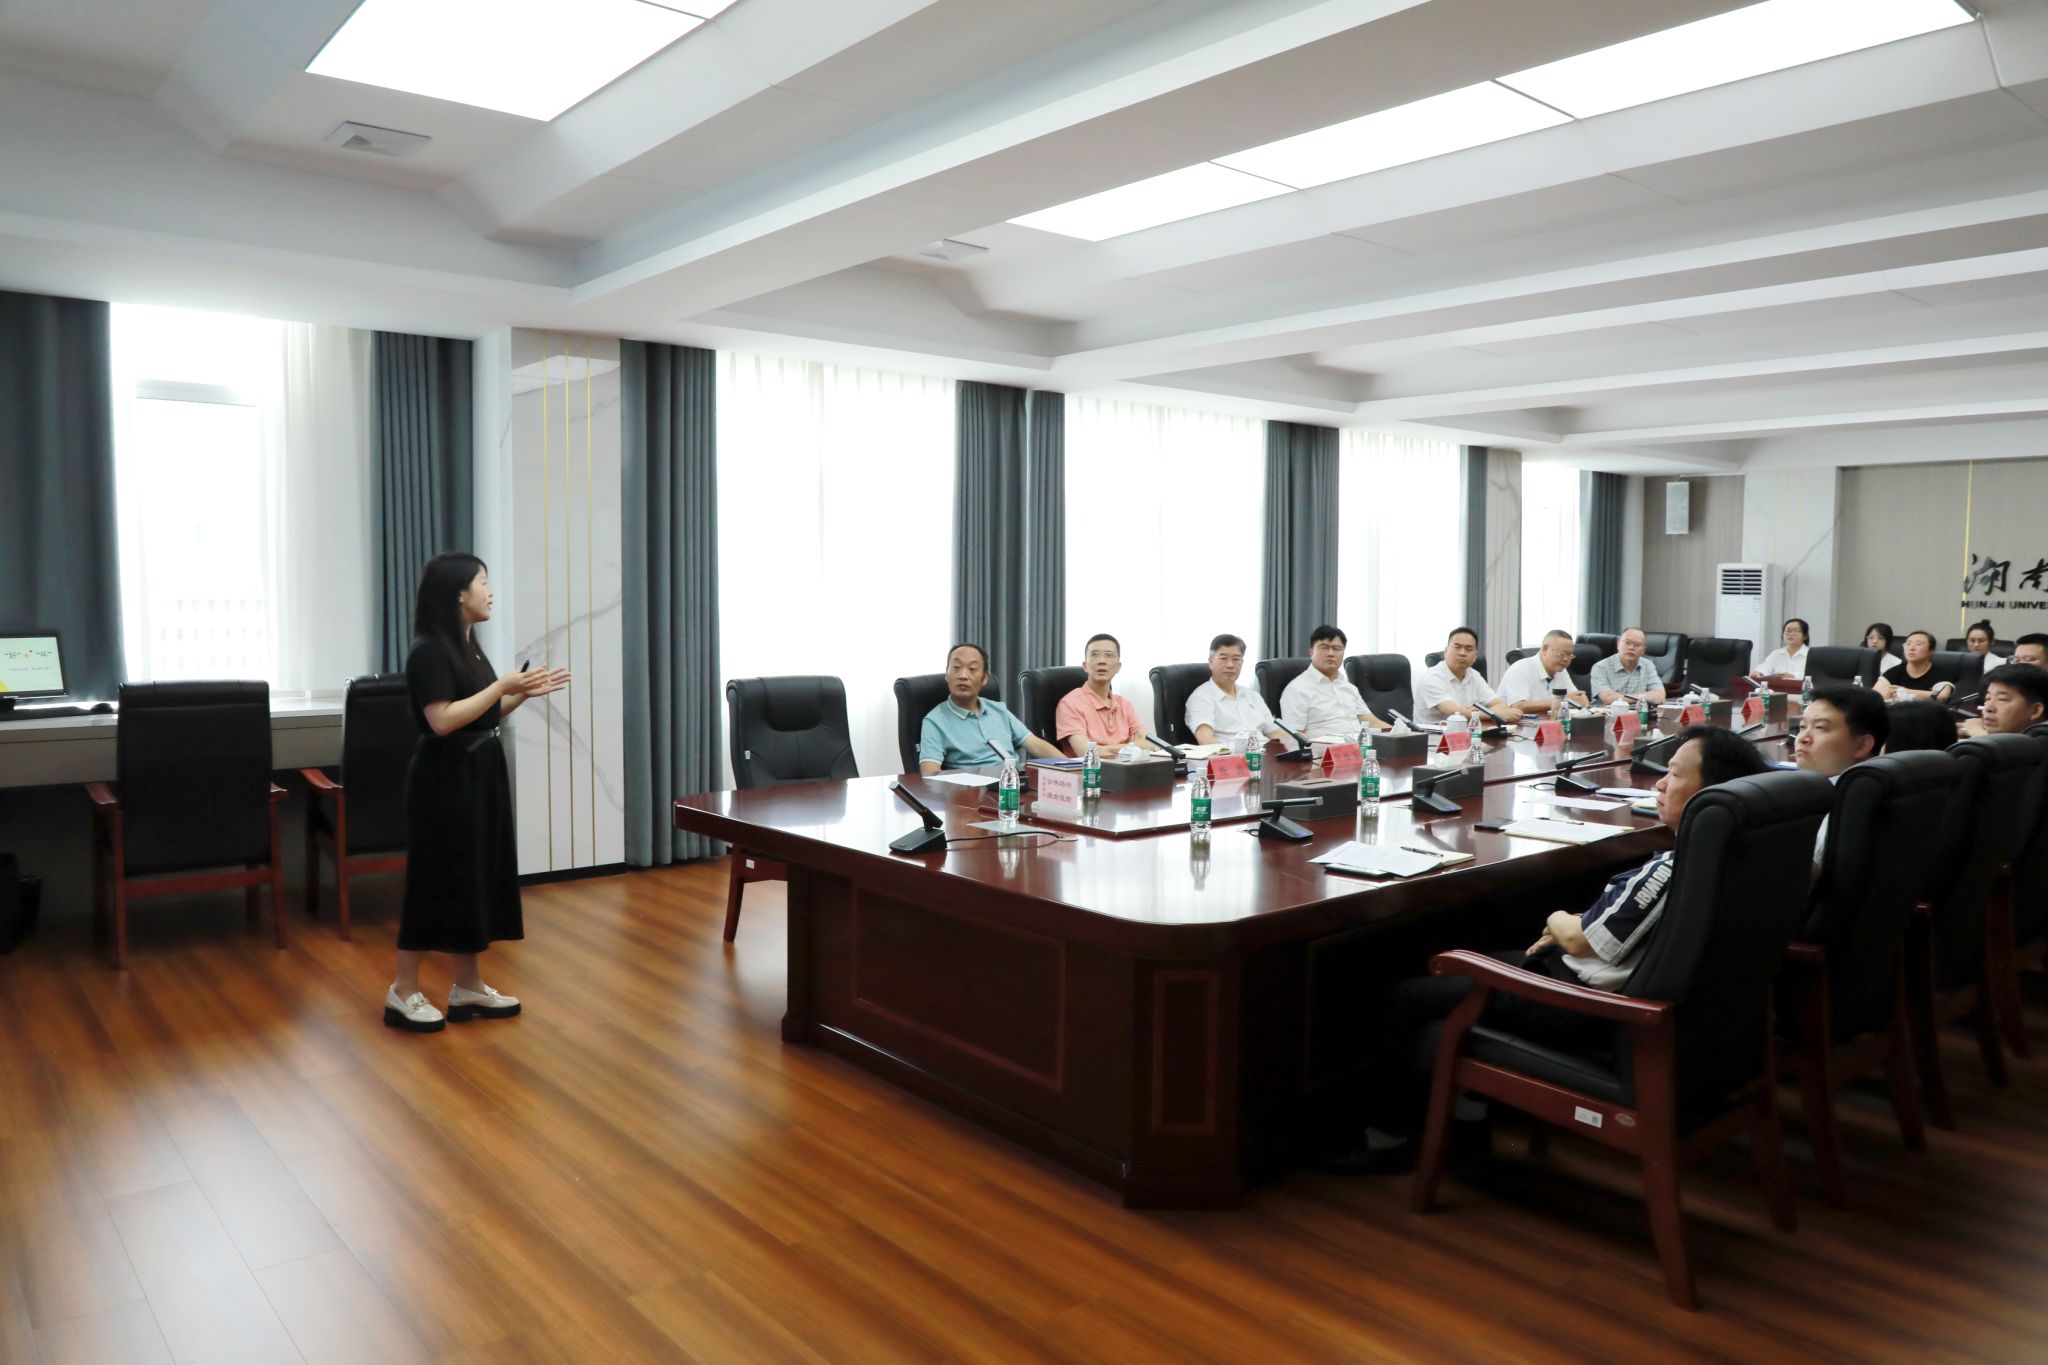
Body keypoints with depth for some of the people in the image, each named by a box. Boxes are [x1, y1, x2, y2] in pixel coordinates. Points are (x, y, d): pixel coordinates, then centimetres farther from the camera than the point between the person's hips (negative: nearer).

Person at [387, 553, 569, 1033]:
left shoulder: (469, 646, 12)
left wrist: (525, 692, 6)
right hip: (445, 780, -9)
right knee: (439, 882, -2)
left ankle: (468, 988, 20)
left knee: (477, 878, 11)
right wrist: (503, 685, -20)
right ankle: (403, 992, 11)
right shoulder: (430, 650, -15)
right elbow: (443, 720, -23)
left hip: (480, 774, 9)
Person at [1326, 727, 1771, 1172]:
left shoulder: (1672, 870, -30)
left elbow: (1581, 940, -21)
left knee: (1407, 998, 0)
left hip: (1587, 1010, -10)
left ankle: (1387, 1138, 18)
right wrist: (1570, 926, 3)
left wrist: (1559, 922, 1)